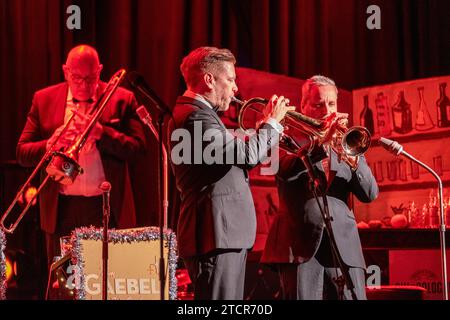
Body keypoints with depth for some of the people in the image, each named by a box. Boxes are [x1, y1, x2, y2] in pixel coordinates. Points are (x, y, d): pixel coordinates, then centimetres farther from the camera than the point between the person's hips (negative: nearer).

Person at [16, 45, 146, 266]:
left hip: (106, 207, -1)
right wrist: (49, 146, -18)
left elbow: (138, 147, -6)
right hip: (61, 208, 1)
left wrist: (100, 133, -19)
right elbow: (22, 153, 3)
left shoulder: (121, 99, 3)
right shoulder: (44, 99, 7)